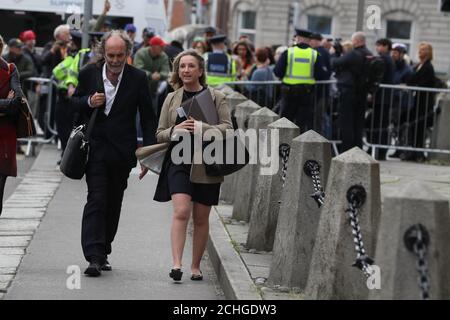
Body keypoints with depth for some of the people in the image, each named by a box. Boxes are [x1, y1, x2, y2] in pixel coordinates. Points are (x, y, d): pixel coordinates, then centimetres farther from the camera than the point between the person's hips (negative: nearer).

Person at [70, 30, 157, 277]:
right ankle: (94, 256, -17)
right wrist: (89, 102, -11)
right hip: (95, 147, -1)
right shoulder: (88, 73, -1)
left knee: (113, 204, 10)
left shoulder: (138, 78, -3)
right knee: (96, 200, -11)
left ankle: (102, 252, 23)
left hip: (122, 152, 1)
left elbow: (148, 118, 2)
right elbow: (75, 102, 13)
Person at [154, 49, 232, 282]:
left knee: (201, 218, 6)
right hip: (179, 161, 0)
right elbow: (160, 134, 12)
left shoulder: (216, 97, 4)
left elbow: (227, 128, -5)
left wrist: (202, 128, -21)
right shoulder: (172, 99, 11)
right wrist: (175, 130, -9)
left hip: (206, 164, 0)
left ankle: (195, 266, 17)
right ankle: (177, 264, -22)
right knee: (181, 211, -17)